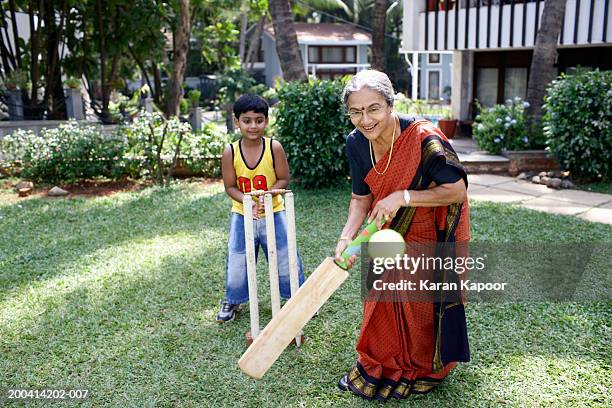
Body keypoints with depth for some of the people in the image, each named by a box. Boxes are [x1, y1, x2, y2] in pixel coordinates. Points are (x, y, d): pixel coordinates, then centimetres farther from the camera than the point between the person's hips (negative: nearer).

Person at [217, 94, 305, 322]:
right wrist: (248, 200, -25)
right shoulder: (230, 152, -12)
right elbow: (230, 187, -8)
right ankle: (233, 300, 31)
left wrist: (267, 195, -24)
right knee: (237, 260, 9)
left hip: (273, 211, 0)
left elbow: (283, 179, -7)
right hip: (242, 214, 1)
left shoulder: (274, 147, -14)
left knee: (285, 257, 8)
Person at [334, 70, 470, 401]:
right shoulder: (356, 143, -14)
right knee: (382, 299, 14)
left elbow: (457, 191, -26)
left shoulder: (423, 139, -32)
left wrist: (401, 197, -34)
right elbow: (361, 197, -4)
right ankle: (381, 365, 38)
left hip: (429, 233, -5)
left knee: (422, 304, 9)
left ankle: (421, 369, 36)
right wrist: (347, 238, -20)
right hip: (388, 231, 5)